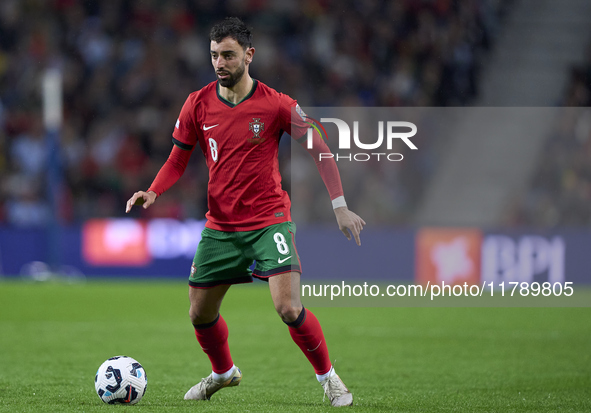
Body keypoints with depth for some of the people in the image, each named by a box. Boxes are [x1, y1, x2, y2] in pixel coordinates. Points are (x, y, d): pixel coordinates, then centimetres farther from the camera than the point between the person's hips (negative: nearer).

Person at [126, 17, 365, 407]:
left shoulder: (276, 105, -10)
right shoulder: (197, 105, -1)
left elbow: (320, 148, -2)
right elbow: (178, 159, 9)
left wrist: (340, 207, -6)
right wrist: (153, 192, -10)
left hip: (269, 221, -4)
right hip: (220, 225, 4)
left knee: (288, 308, -18)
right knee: (200, 315, 9)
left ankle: (328, 376, 4)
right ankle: (223, 372, 39)